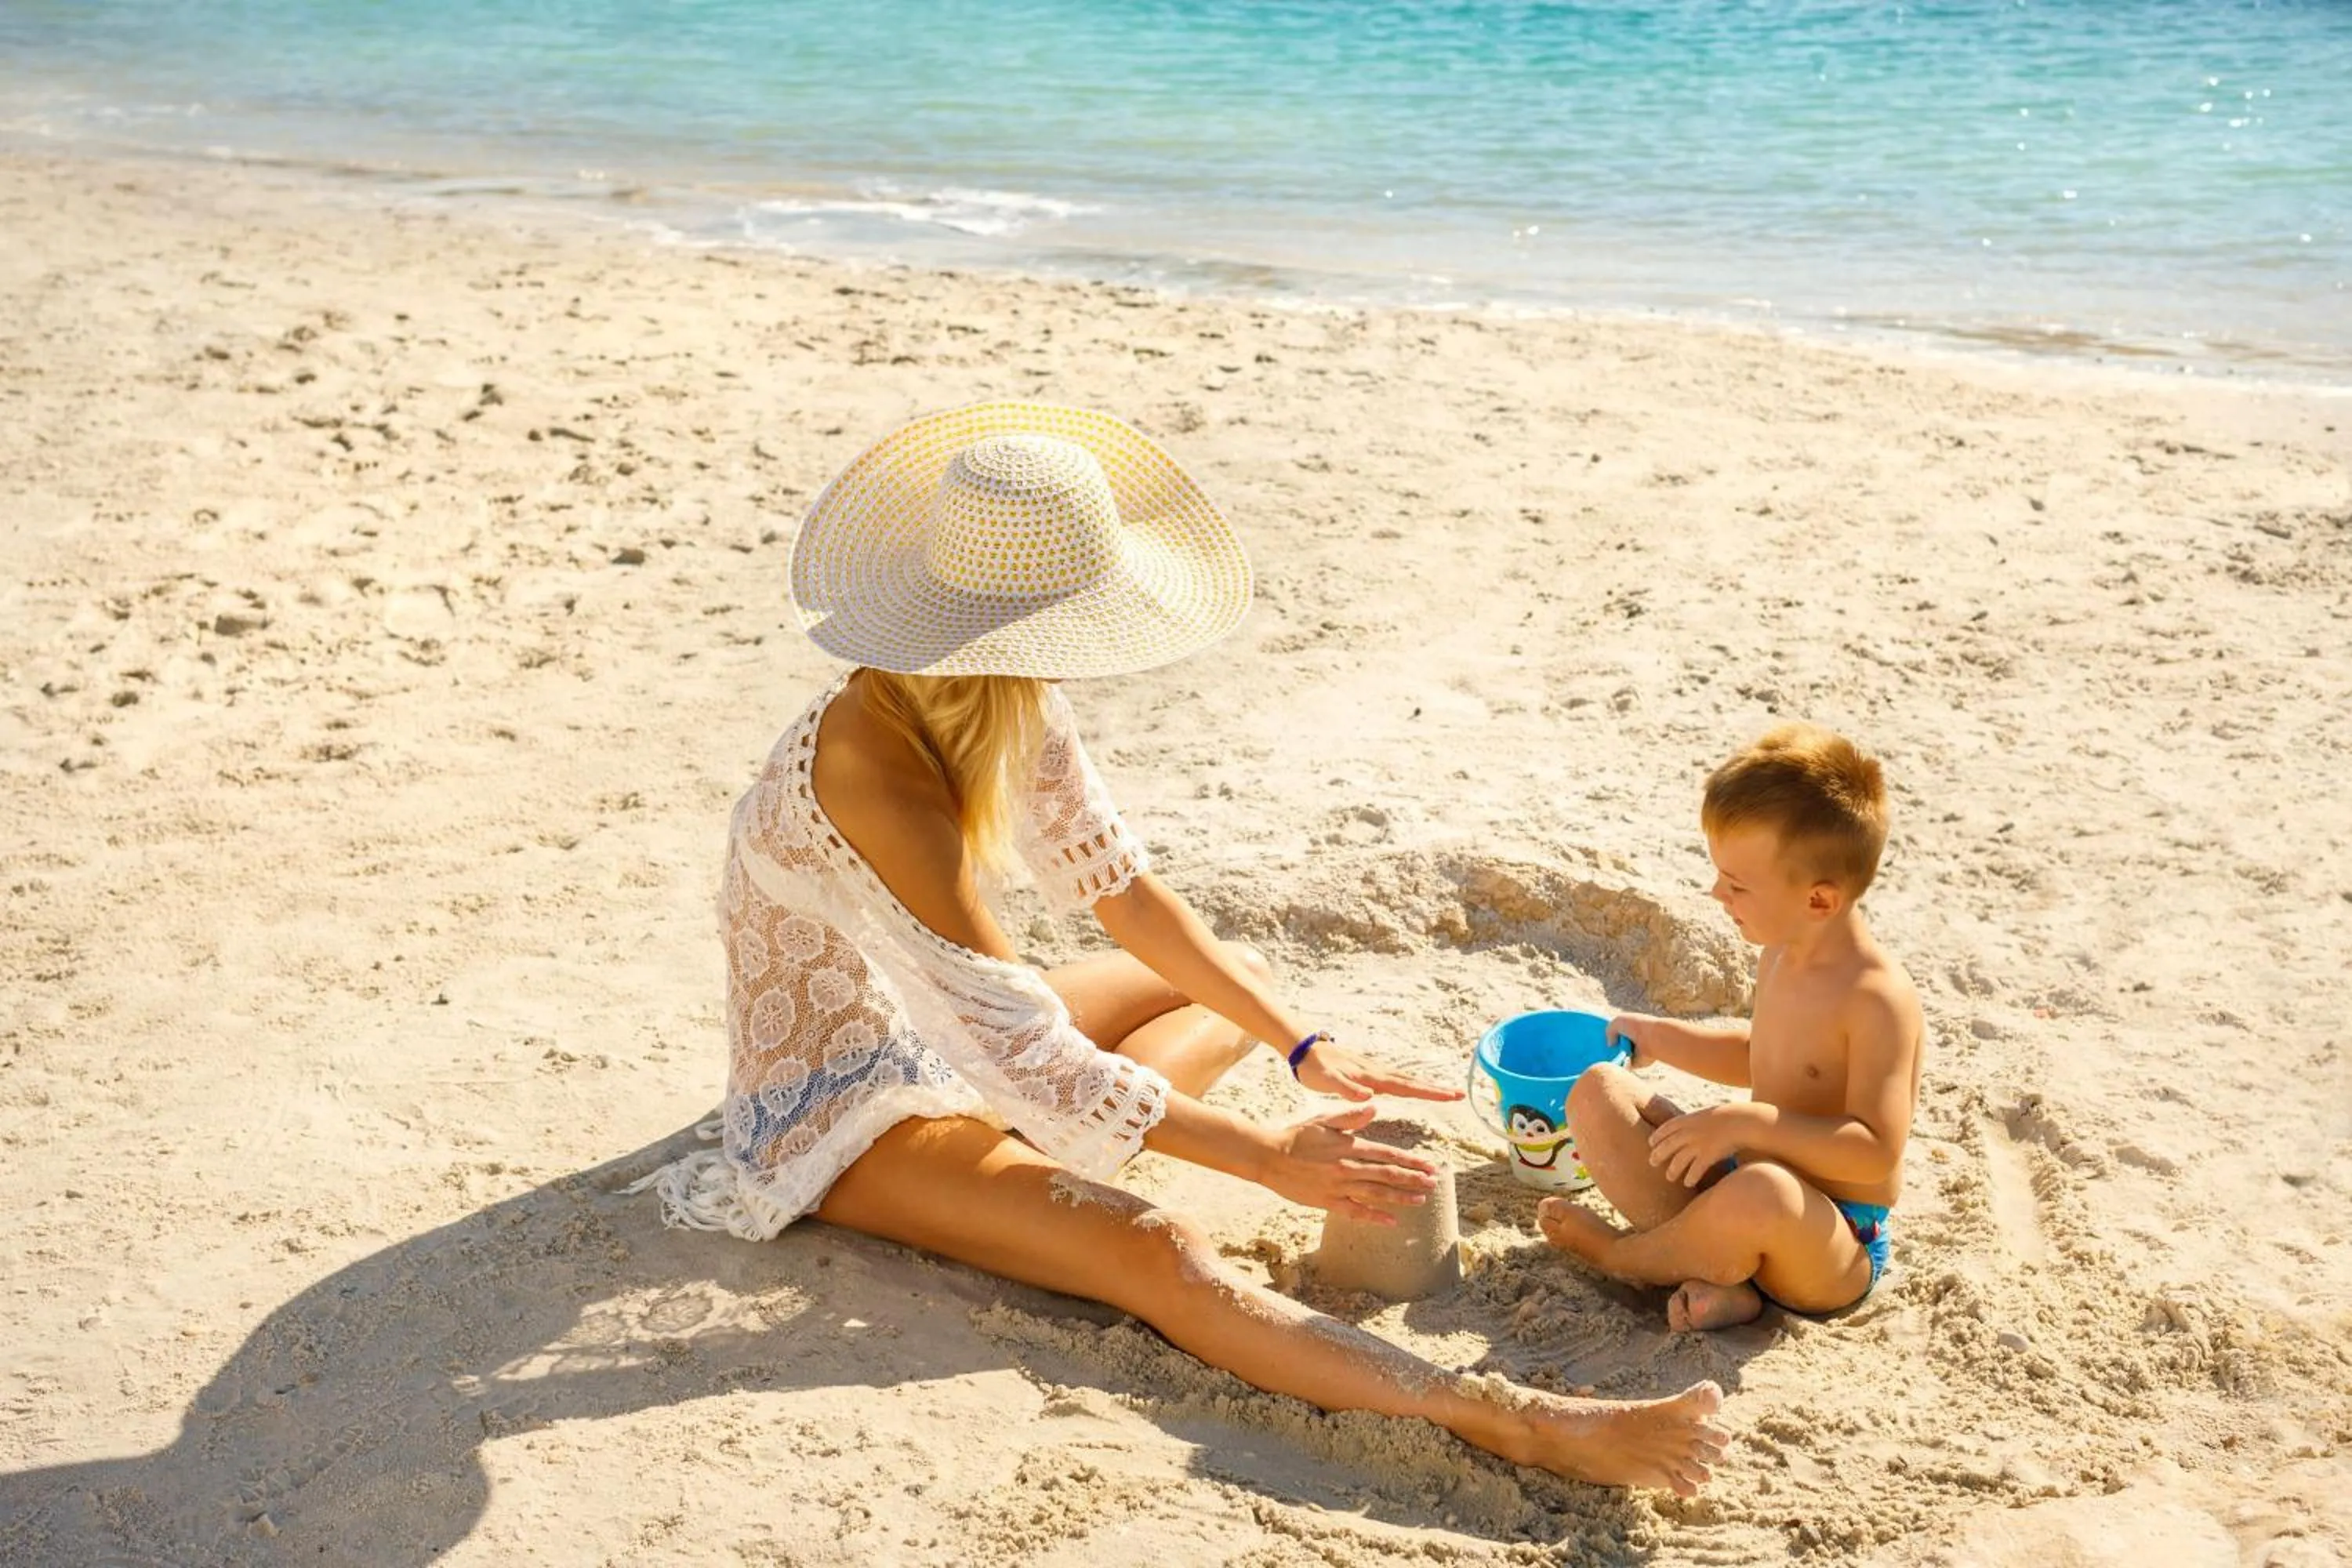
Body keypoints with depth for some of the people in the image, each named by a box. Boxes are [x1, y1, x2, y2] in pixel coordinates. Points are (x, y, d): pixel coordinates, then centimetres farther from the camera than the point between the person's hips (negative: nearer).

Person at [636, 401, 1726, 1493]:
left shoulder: (1010, 708, -7)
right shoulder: (871, 762, -33)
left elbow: (1123, 889, 2)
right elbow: (1021, 1049, -32)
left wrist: (1305, 1048, -6)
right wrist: (1268, 1157, -28)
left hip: (939, 1037, 10)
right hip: (838, 1113, -9)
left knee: (1234, 989, 18)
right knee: (1156, 1255, -31)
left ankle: (1014, 1166, -4)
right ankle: (1512, 1422, -37)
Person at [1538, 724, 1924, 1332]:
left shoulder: (1878, 998, -23)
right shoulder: (1780, 956, 3)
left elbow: (1877, 1151, -28)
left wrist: (1748, 1123, -33)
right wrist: (1664, 1038, 19)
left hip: (1835, 1253, -8)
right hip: (1738, 1189, 9)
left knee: (1761, 1192, -43)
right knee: (1598, 1093, 0)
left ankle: (1620, 1253, -9)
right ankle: (1712, 1265, -15)